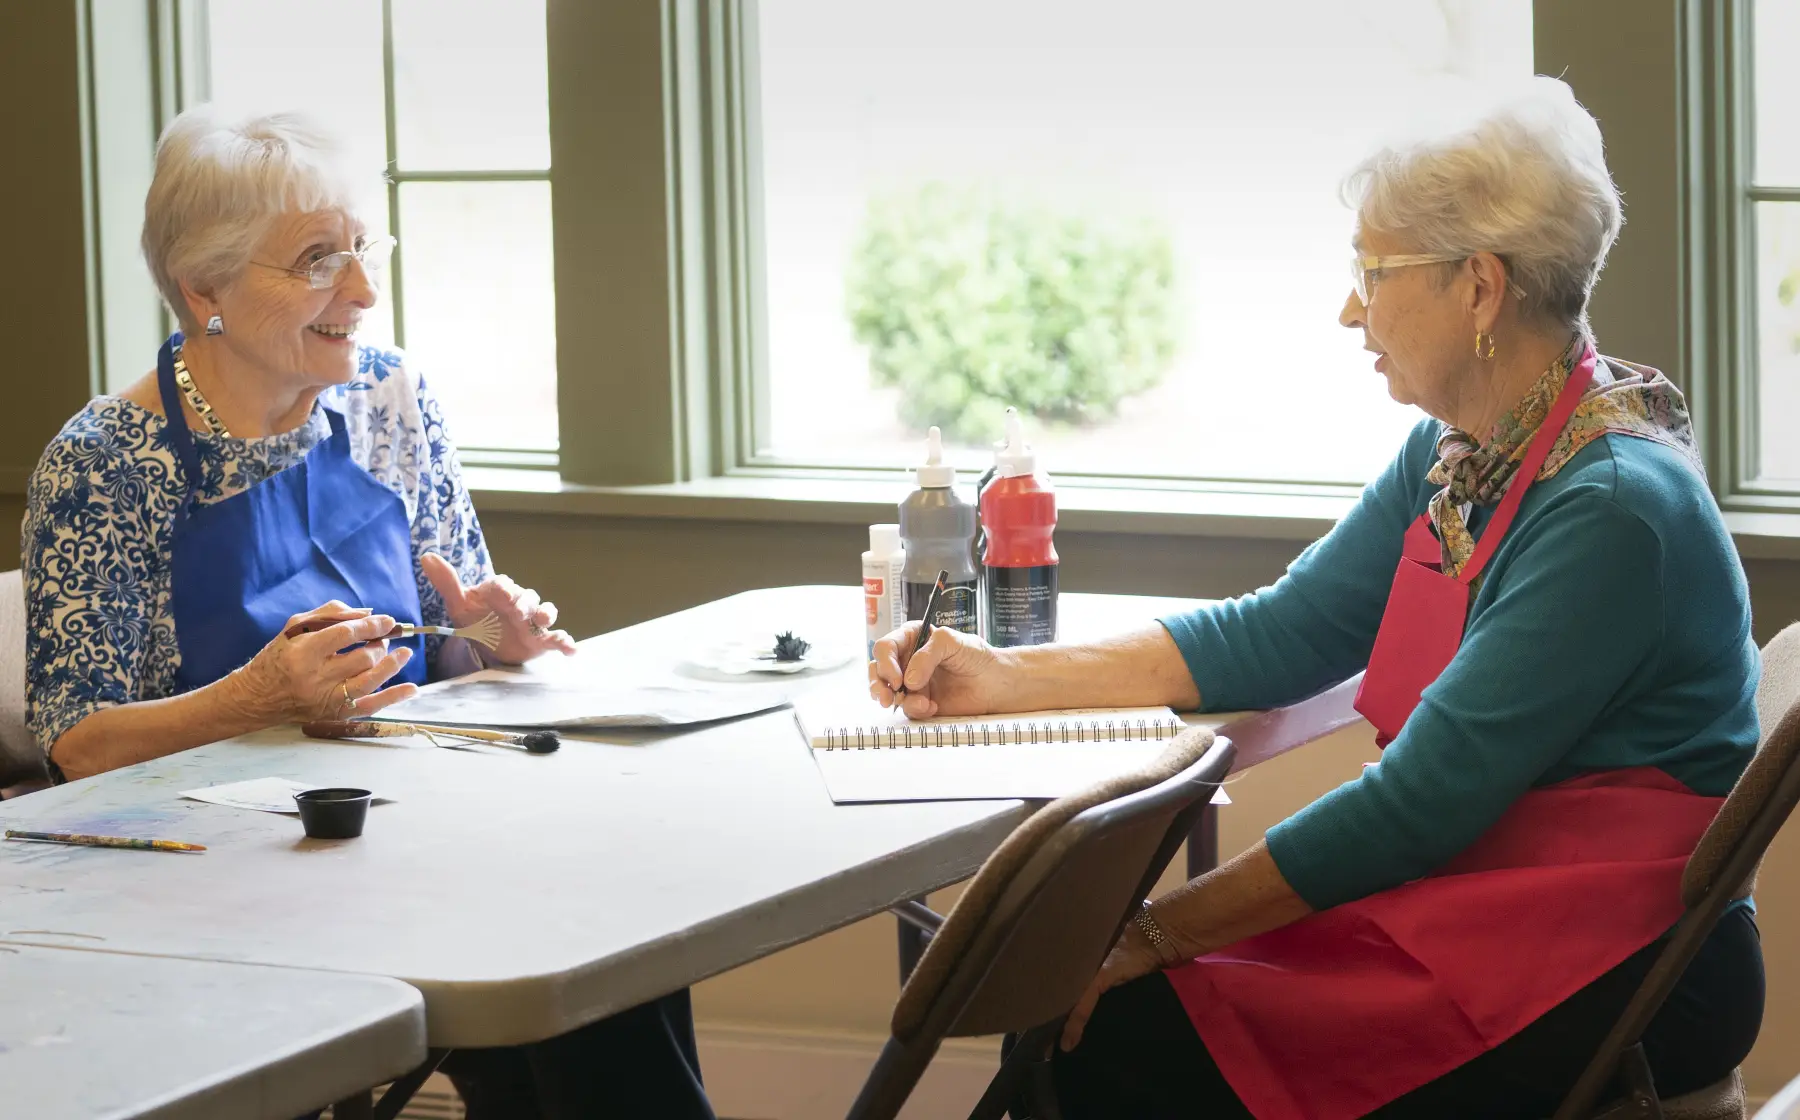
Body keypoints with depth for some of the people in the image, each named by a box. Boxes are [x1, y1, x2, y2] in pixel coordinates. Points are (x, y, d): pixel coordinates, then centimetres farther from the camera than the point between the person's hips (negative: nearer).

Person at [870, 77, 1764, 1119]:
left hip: (1614, 984, -8)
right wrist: (1001, 677, 6)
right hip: (1461, 908, 8)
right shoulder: (1452, 459, 9)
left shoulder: (1610, 510, -20)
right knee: (1060, 1008, -6)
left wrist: (1159, 932, -20)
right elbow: (1274, 638, 13)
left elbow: (1422, 798, -23)